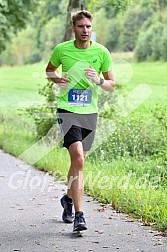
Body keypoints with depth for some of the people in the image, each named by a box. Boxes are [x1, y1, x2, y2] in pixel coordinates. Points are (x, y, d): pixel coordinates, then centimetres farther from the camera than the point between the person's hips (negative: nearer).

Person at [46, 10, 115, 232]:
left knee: (79, 161, 13)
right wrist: (58, 80, -3)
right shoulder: (61, 50, -2)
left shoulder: (102, 52, 0)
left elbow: (112, 86, 5)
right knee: (78, 159, -20)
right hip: (67, 111, -3)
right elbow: (49, 70, 18)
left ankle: (69, 198, 42)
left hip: (90, 113, 3)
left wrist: (98, 80, -16)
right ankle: (79, 215, -21)